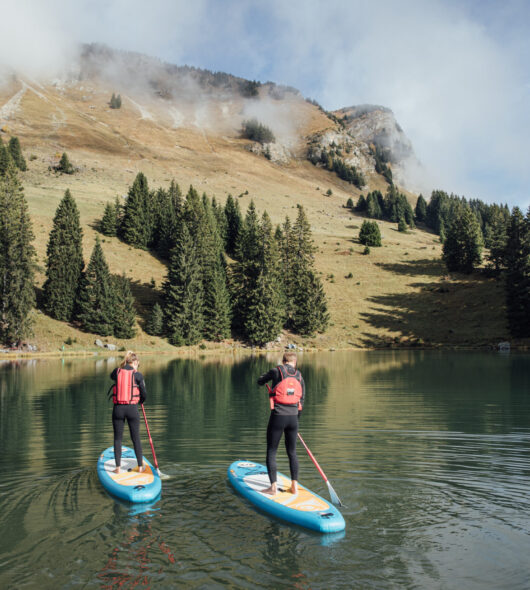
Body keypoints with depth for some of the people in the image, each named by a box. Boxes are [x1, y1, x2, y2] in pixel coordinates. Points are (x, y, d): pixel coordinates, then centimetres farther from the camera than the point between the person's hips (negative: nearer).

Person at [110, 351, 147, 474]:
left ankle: (118, 467, 11)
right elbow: (144, 394, -1)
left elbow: (112, 376, 26)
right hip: (132, 408, -1)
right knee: (136, 438, 11)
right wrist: (140, 401, 20)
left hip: (118, 408, 1)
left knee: (118, 438, 11)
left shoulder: (117, 371, 0)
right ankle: (140, 466, 20)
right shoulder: (137, 375, -6)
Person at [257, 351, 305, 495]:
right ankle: (294, 485, 19)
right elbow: (302, 399, 12)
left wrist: (267, 377, 34)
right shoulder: (299, 375, 8)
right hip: (293, 418, 4)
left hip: (278, 417, -4)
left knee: (271, 452, 6)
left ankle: (273, 486, 3)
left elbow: (260, 381, 11)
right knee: (292, 452, 16)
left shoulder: (276, 371, -4)